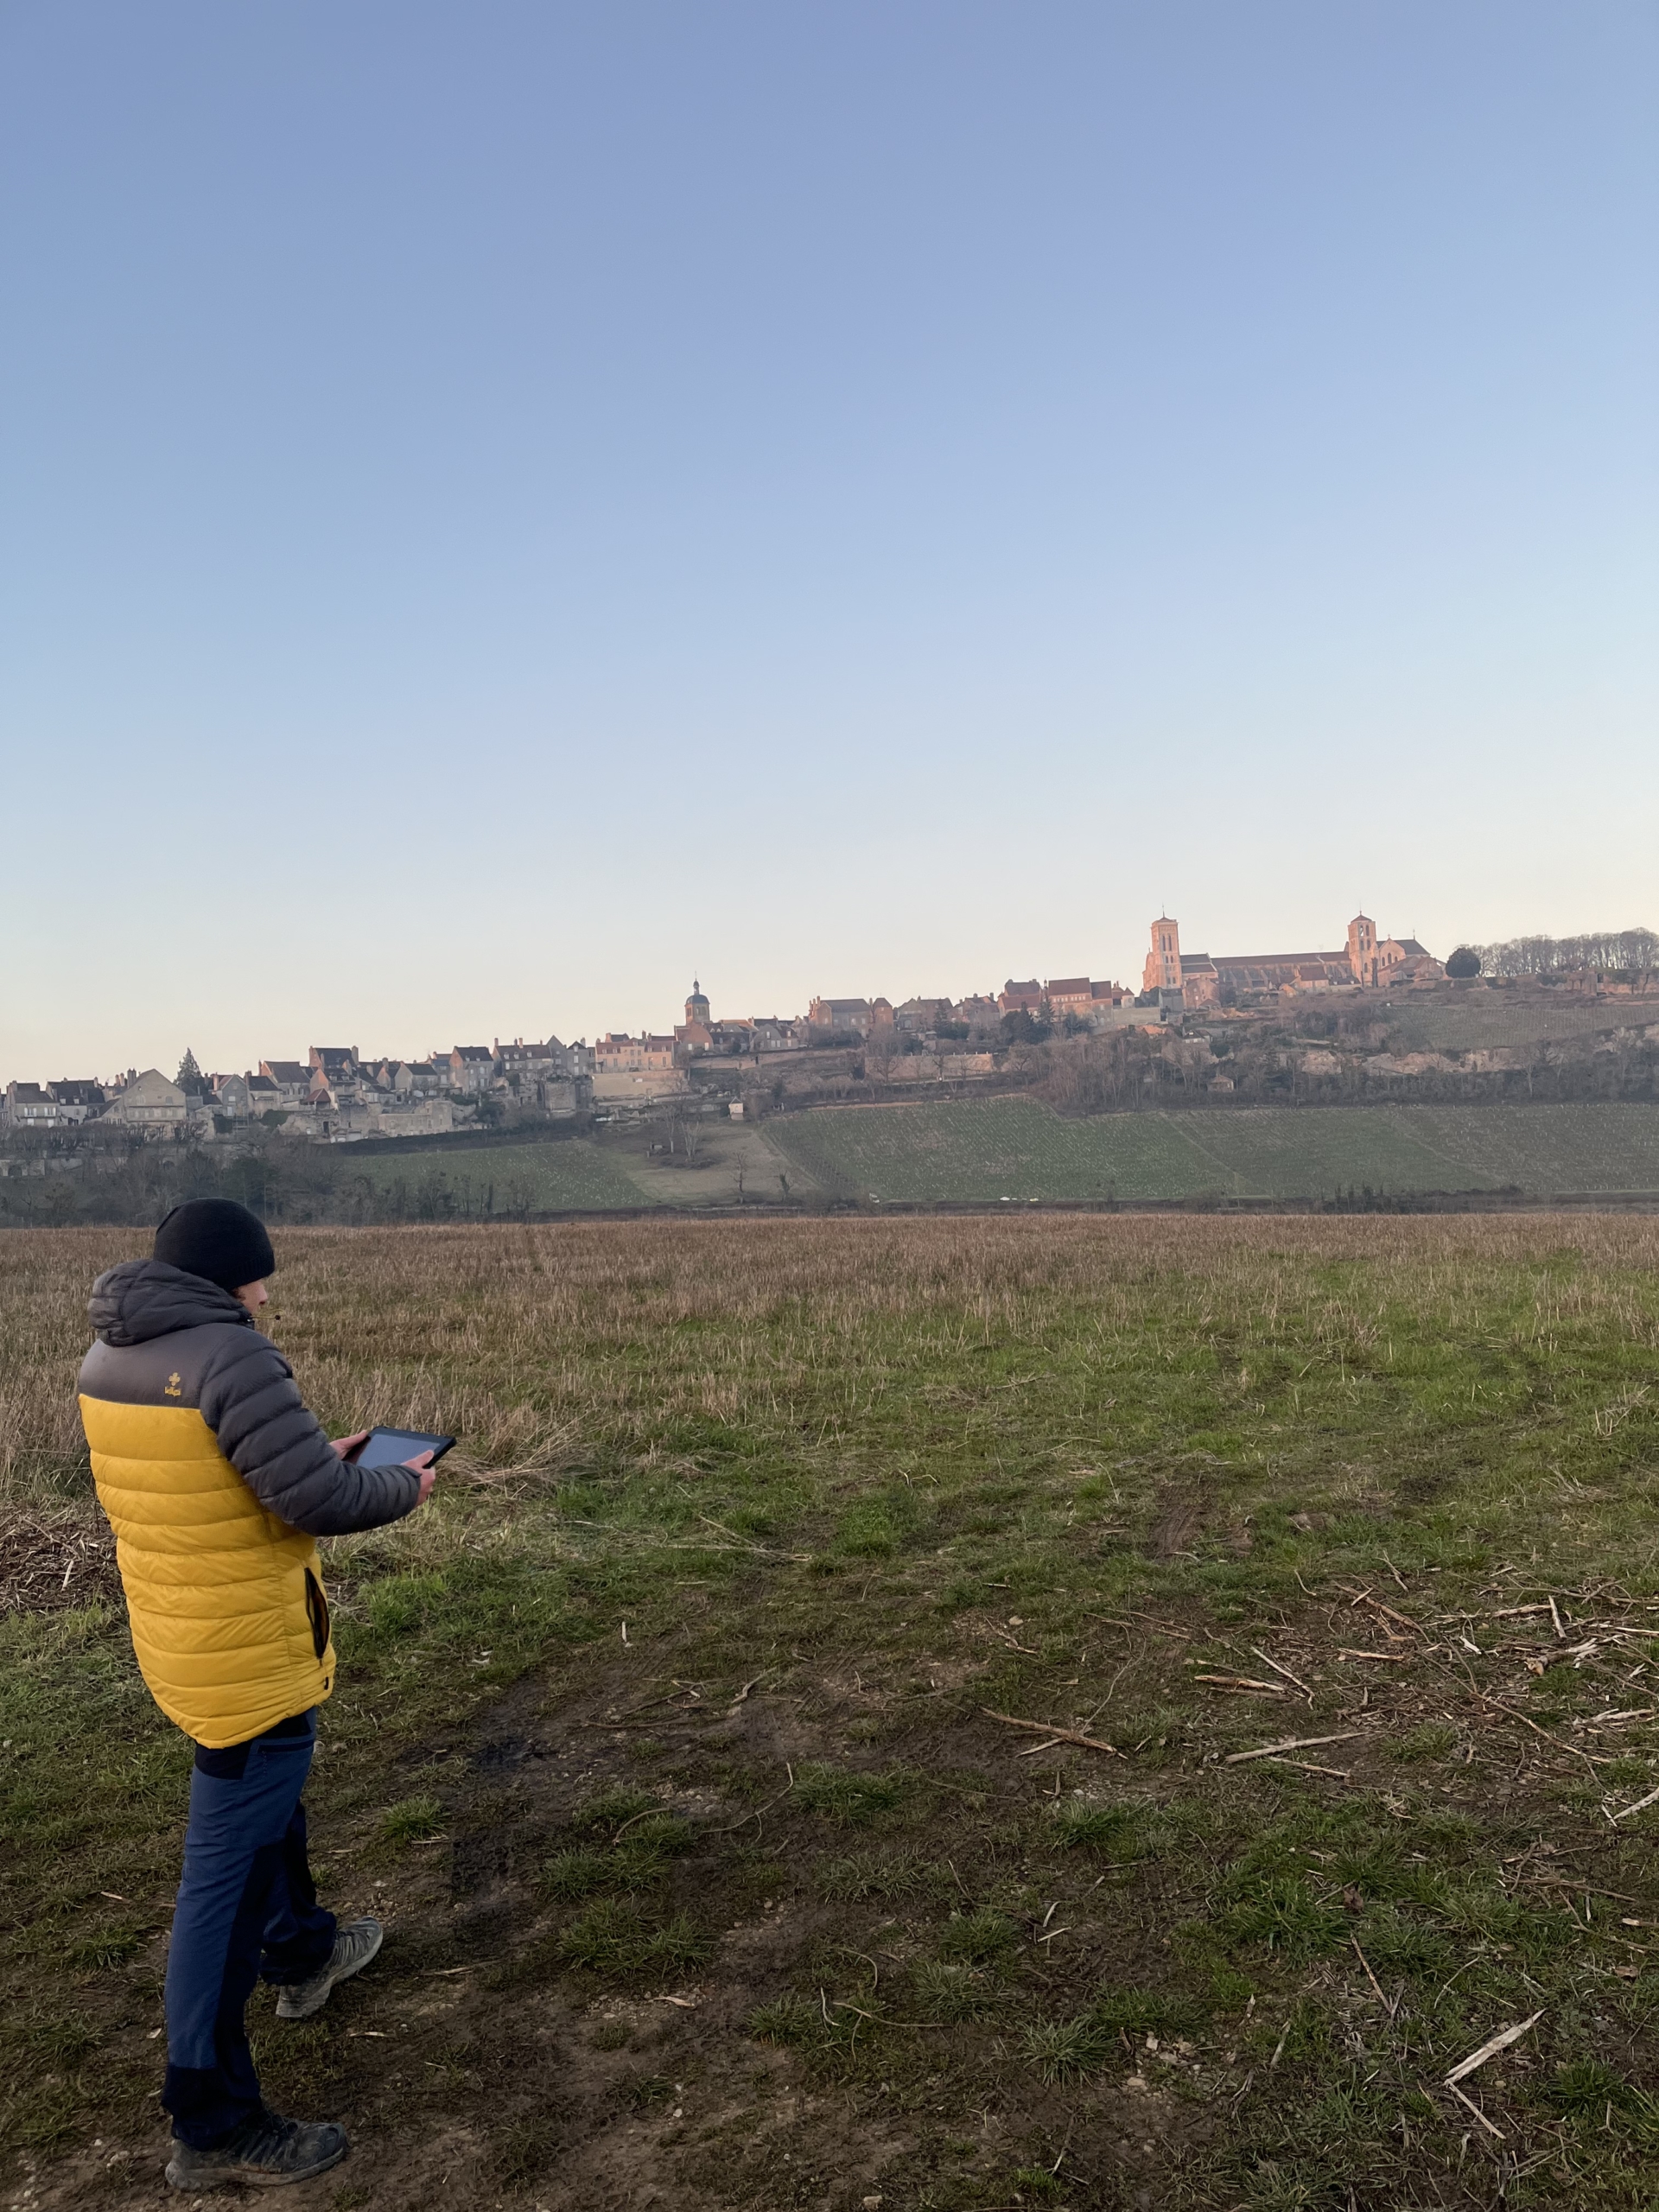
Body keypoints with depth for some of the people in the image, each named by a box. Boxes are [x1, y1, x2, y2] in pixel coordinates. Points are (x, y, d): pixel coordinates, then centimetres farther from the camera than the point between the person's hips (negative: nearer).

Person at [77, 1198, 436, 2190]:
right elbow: (317, 1500, -27)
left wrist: (321, 1457, 10)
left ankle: (302, 1952, 53)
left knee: (267, 1795, 31)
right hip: (252, 1651, -9)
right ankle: (216, 2126, 15)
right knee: (229, 1872, 2)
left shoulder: (107, 1355, 3)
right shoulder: (230, 1356, -26)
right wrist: (402, 1486, -8)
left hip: (177, 1637, 10)